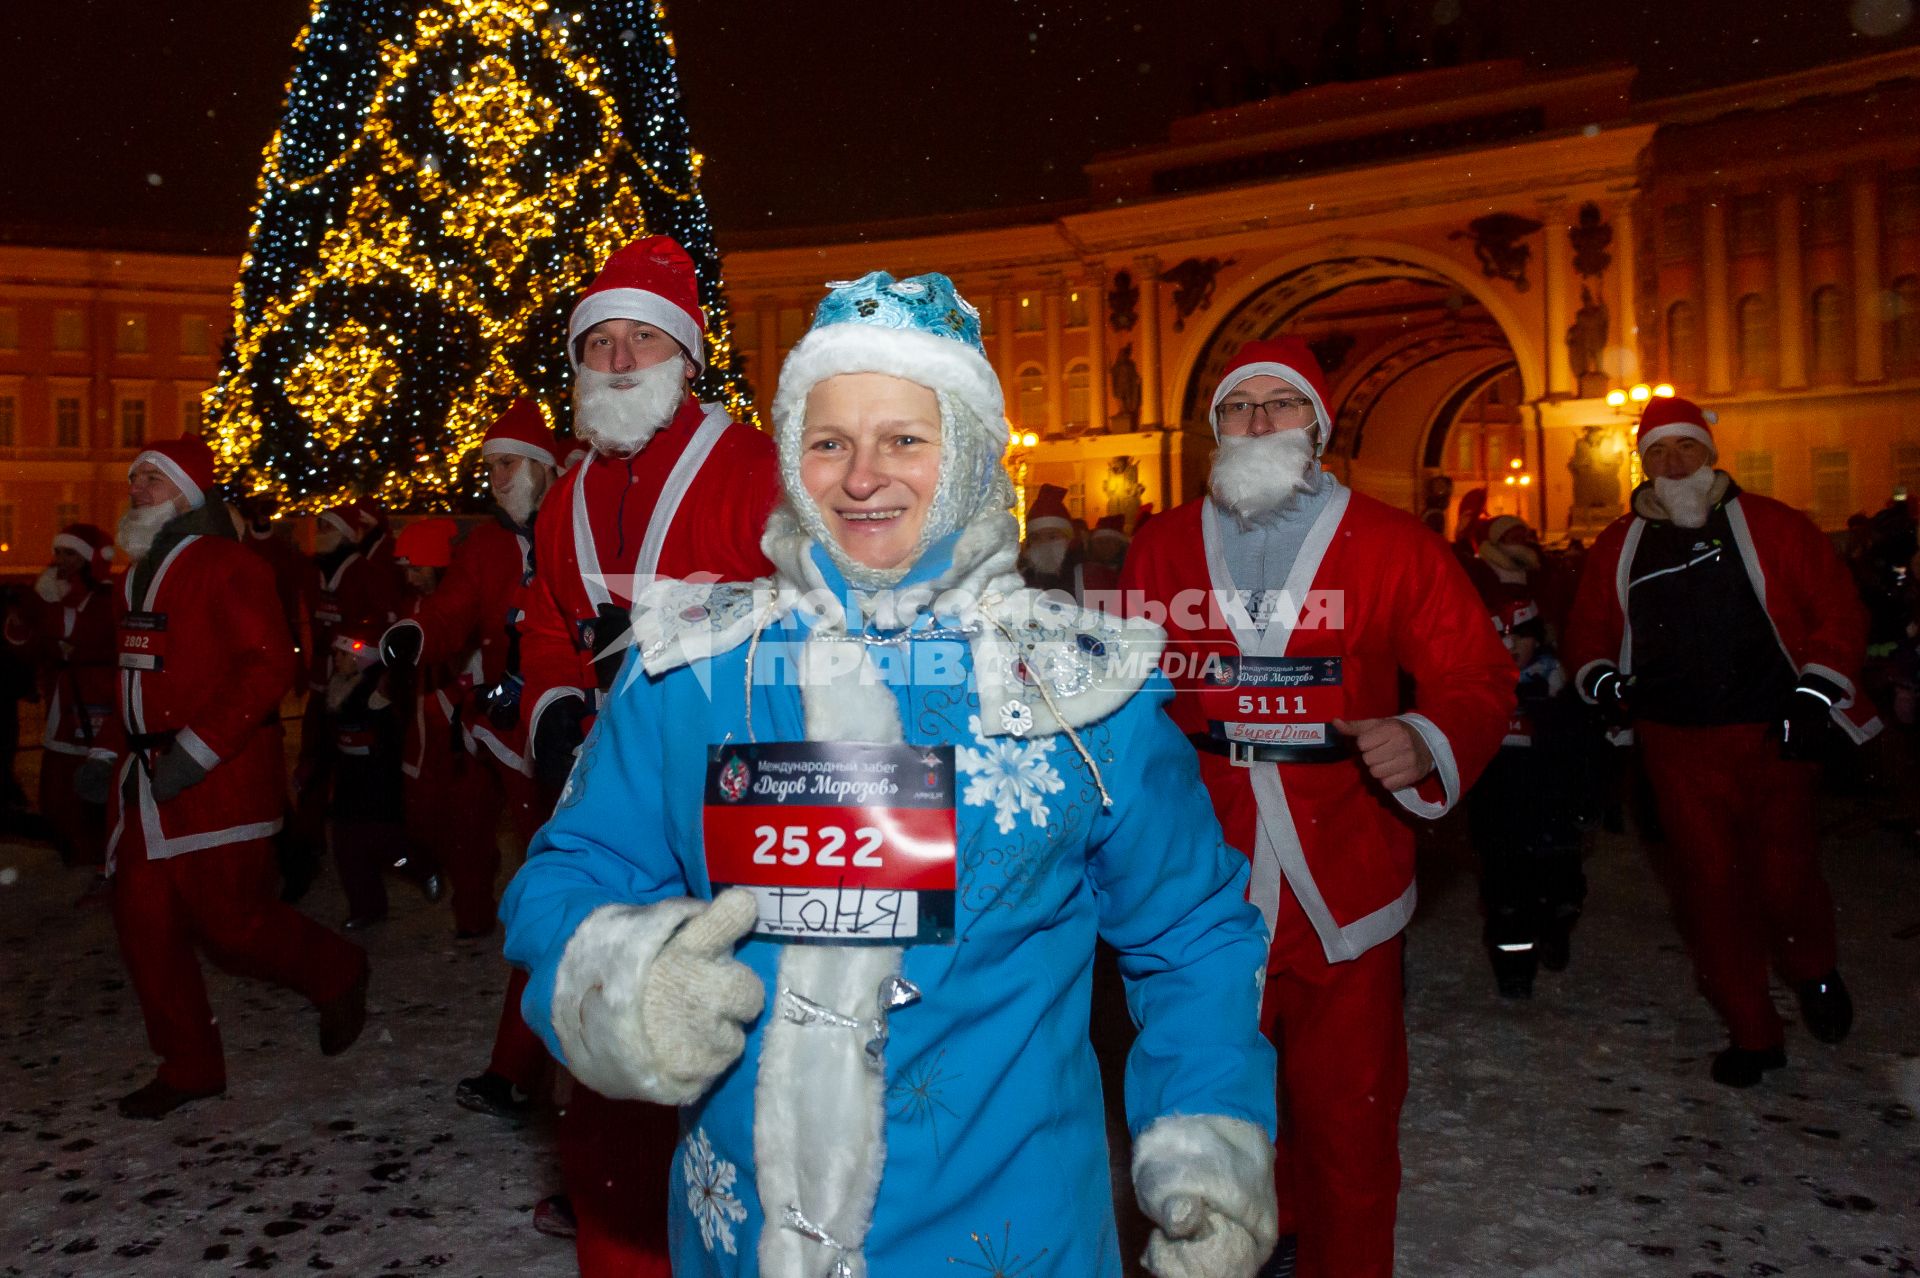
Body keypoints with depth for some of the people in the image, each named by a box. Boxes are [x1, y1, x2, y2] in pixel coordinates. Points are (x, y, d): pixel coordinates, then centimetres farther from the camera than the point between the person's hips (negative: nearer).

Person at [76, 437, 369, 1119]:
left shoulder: (227, 567, -11)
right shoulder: (139, 575, 18)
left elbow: (270, 666, -20)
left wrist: (195, 749, -24)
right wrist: (107, 750, 14)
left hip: (218, 780, -9)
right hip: (145, 782, 9)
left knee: (232, 921, -6)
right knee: (144, 922, 8)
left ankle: (338, 974, 22)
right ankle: (188, 1066, 21)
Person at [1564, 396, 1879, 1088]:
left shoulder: (1771, 527, 2)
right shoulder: (1618, 546, 8)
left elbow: (1839, 609, 2)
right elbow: (1588, 630, 15)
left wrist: (1816, 691, -8)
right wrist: (1599, 676, -4)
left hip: (1771, 737, -2)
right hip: (1676, 745, 2)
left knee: (1784, 880, 2)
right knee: (1708, 887, 4)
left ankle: (1814, 973, 38)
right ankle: (1752, 1034, 21)